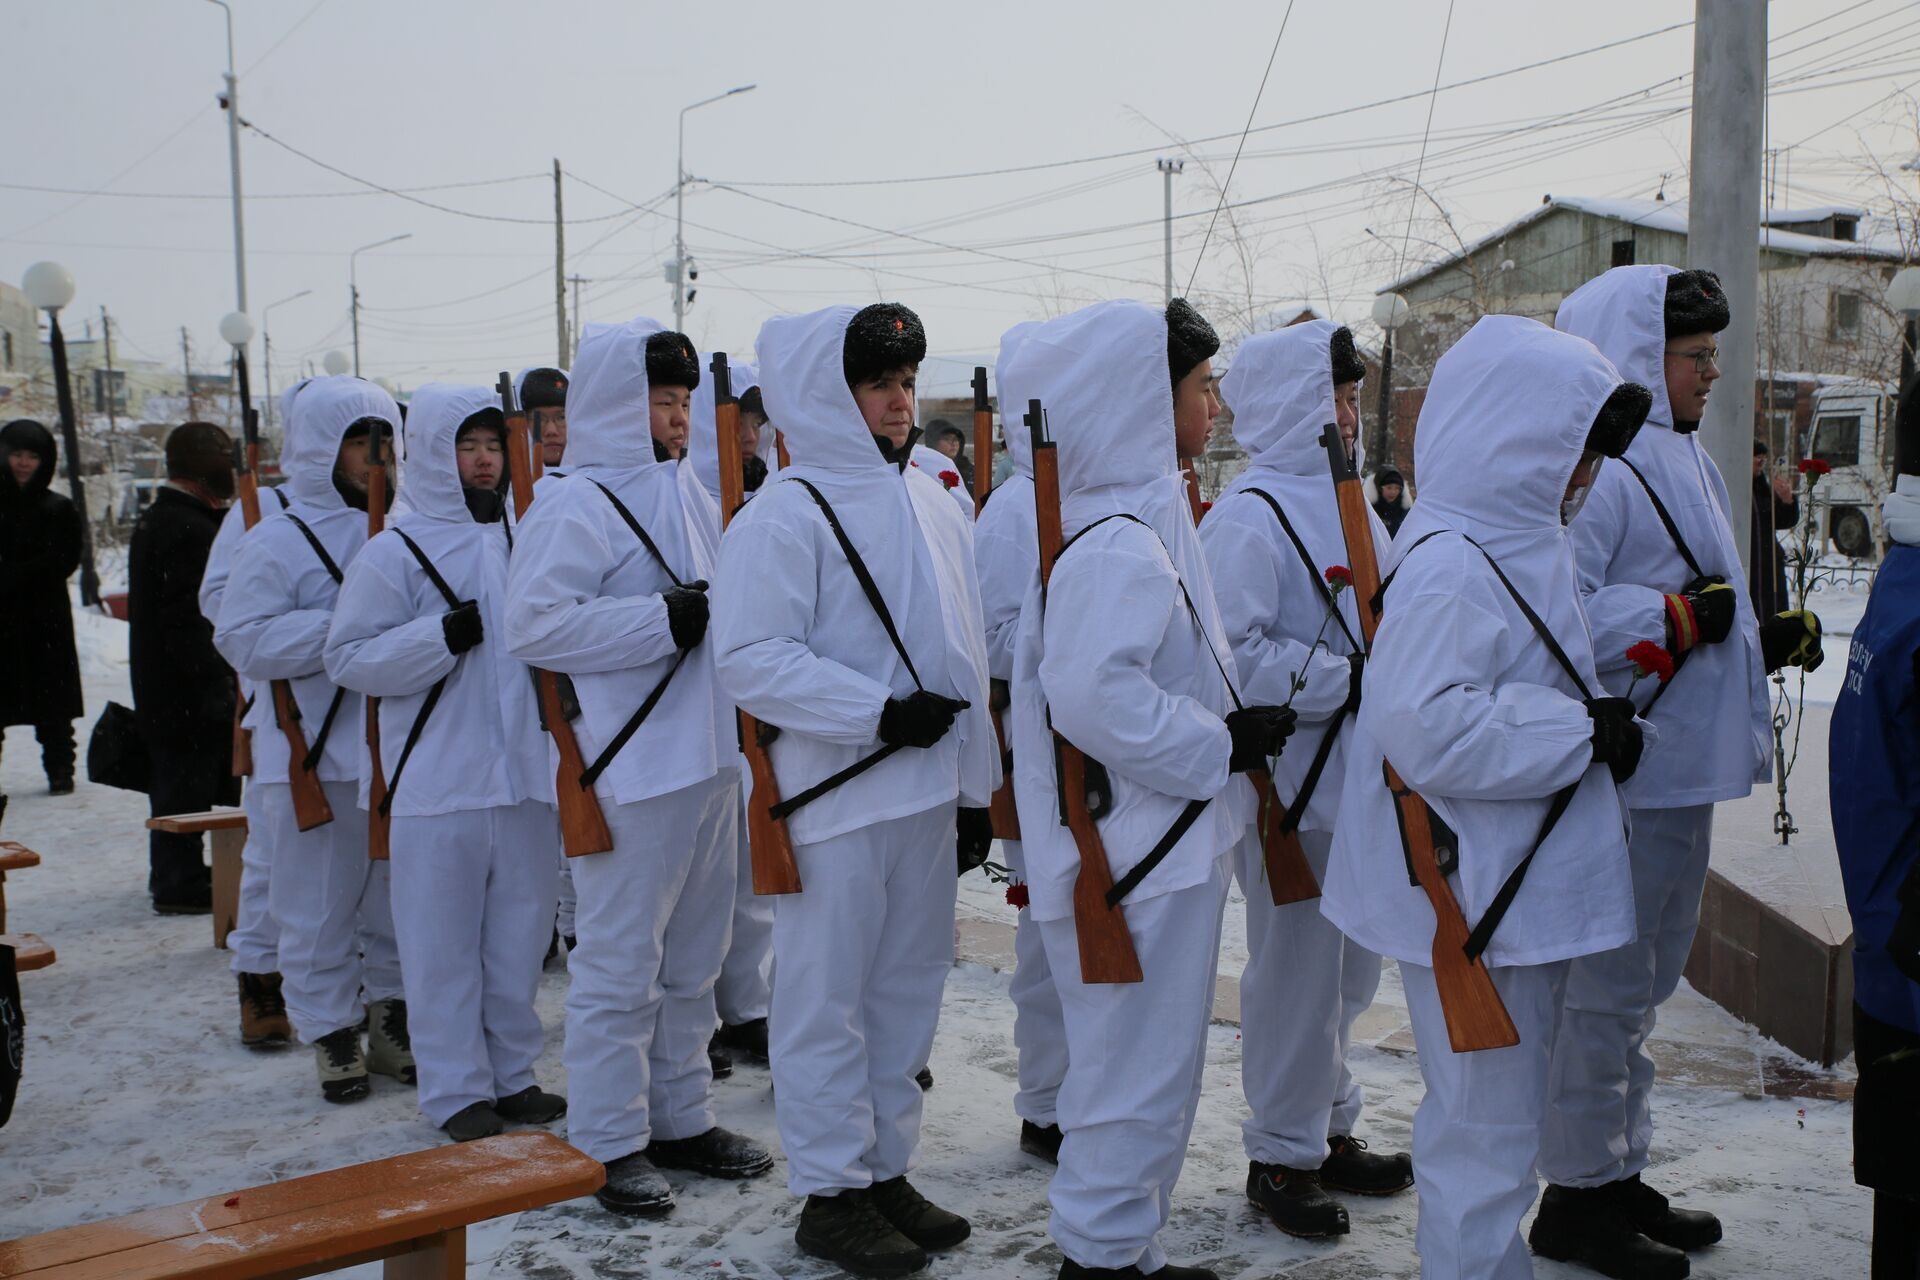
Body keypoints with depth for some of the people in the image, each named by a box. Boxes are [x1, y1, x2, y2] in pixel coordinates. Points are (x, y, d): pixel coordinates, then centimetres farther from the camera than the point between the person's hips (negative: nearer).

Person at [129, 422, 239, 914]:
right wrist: (215, 691, -21)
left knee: (174, 780, 19)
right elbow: (192, 620, -24)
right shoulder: (191, 529, -20)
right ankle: (182, 884, 6)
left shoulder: (155, 519, 14)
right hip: (190, 686, -10)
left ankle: (173, 874, 30)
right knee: (188, 785, -2)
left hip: (158, 684, 10)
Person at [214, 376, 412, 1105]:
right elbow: (242, 638, -12)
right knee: (320, 906, 4)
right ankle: (332, 1034, 19)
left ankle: (393, 1019, 27)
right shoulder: (278, 539, -6)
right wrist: (346, 629, -20)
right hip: (314, 755, -4)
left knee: (403, 895, 12)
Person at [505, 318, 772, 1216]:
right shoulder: (575, 507, -11)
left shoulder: (683, 498, 17)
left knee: (693, 961, 16)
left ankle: (682, 1118, 29)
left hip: (707, 759, 9)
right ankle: (606, 1144, 13)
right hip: (632, 770, -9)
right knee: (621, 966, 0)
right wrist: (663, 621, -21)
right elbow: (532, 626, -23)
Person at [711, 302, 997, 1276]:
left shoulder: (932, 504, 12)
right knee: (828, 999, 3)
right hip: (834, 798, -7)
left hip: (927, 792, 8)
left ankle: (886, 1170, 31)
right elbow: (751, 660, -19)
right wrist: (879, 713, -21)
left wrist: (976, 785, 15)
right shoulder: (784, 516, -11)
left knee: (907, 987, 16)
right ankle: (830, 1194, 18)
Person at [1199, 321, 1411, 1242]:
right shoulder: (1248, 519, -16)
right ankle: (1280, 1156, 18)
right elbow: (1233, 655, -26)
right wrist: (1350, 681, -20)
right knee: (1294, 974, 2)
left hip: (1355, 781, 9)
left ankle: (1329, 1131, 35)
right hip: (1291, 787, -9)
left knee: (1346, 970, 19)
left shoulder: (1345, 501, 13)